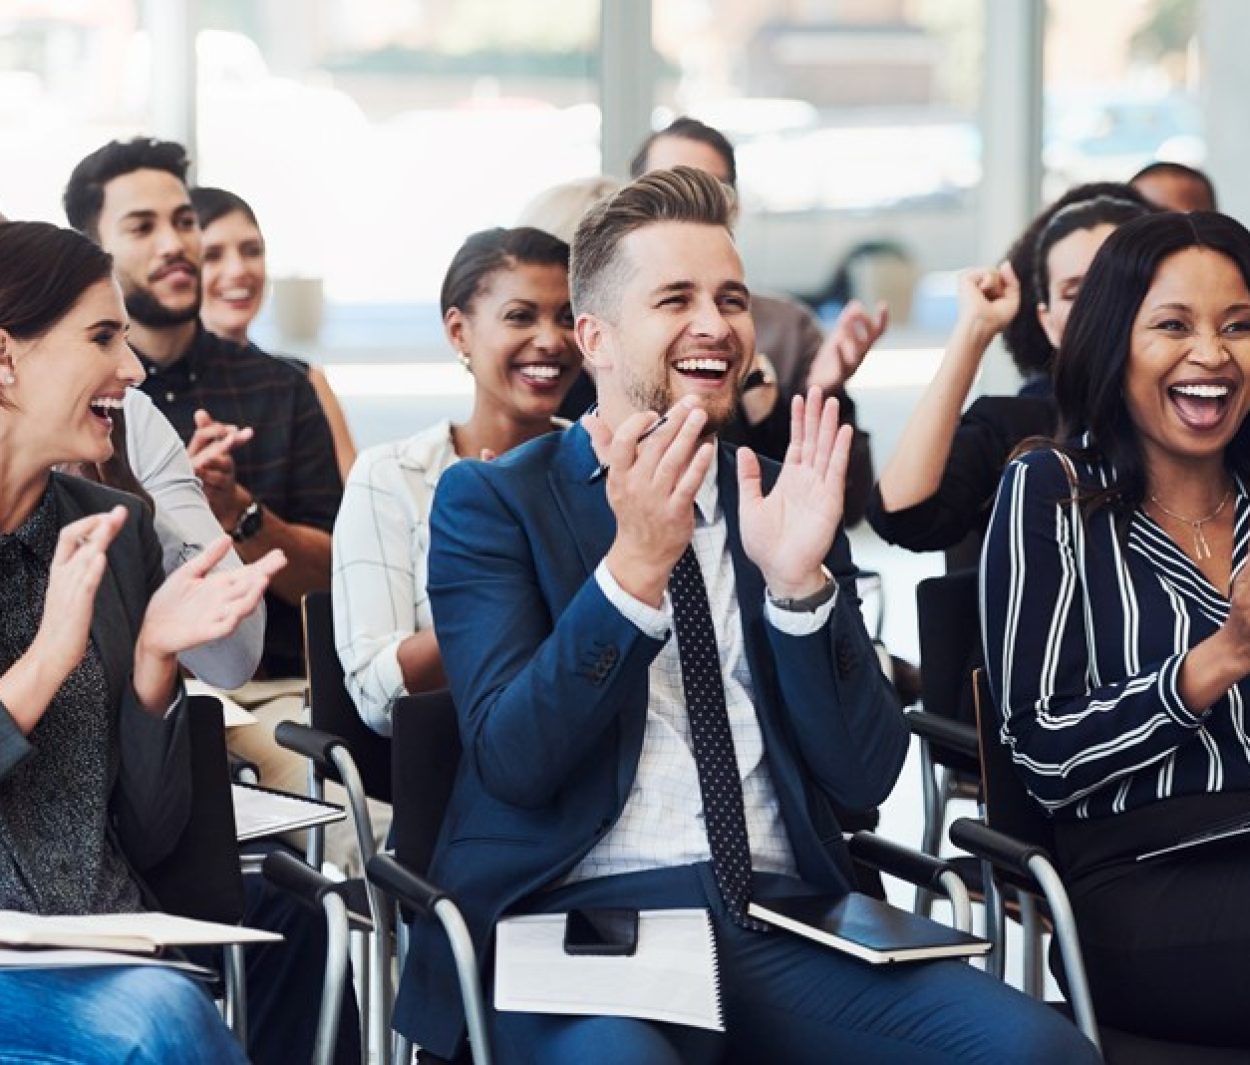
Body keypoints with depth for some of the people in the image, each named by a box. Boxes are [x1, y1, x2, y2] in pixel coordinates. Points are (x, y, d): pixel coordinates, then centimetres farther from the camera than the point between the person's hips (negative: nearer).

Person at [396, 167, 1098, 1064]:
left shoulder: (790, 499, 17)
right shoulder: (490, 502, 7)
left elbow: (864, 776, 8)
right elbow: (512, 761, -6)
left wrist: (798, 580, -7)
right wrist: (635, 564, -17)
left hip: (784, 920, 4)